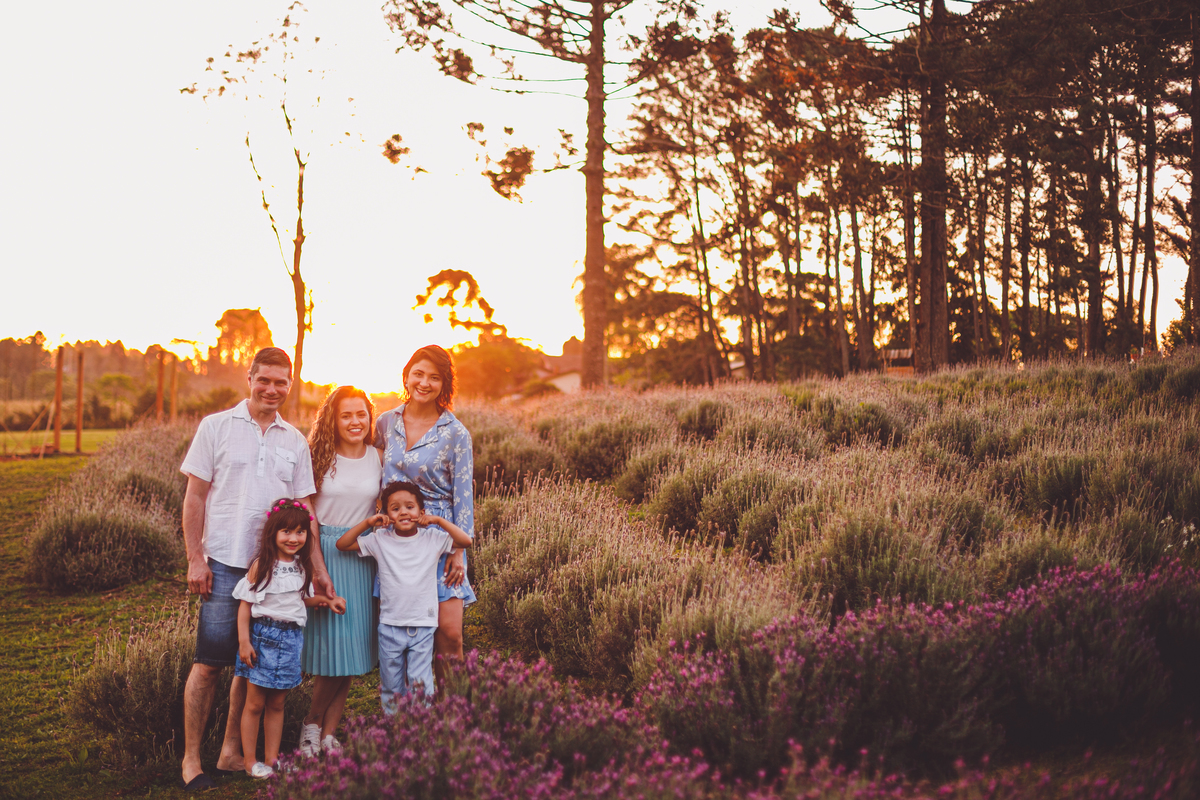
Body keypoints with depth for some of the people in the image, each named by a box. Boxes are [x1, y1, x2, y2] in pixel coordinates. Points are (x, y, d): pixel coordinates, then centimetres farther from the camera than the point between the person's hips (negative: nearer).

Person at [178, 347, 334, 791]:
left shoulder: (295, 442, 11)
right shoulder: (216, 427, 2)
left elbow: (304, 509, 13)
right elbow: (195, 496, 1)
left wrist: (318, 569, 7)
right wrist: (195, 559, -6)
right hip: (226, 564, -4)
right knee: (209, 662, -5)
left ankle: (231, 752, 19)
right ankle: (191, 758, 4)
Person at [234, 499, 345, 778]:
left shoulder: (301, 567, 7)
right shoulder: (261, 566, -10)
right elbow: (245, 604, -9)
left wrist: (327, 600, 6)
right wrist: (244, 641, -13)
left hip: (291, 638, 5)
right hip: (263, 637, -5)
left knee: (276, 704, 12)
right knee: (255, 703, 3)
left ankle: (272, 759, 20)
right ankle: (250, 761, 12)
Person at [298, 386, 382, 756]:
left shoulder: (378, 459, 7)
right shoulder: (319, 457, 0)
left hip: (362, 556, 3)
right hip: (323, 554, -3)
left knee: (352, 645, 2)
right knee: (330, 640, -7)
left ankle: (328, 734, 12)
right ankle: (312, 724, 12)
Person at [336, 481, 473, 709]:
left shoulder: (433, 539, 0)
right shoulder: (380, 540, 1)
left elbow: (466, 541, -9)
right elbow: (342, 544, 2)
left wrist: (438, 520, -11)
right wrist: (367, 523, -7)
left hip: (422, 627, -1)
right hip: (390, 626, 1)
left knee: (420, 684, -3)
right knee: (391, 685, 10)